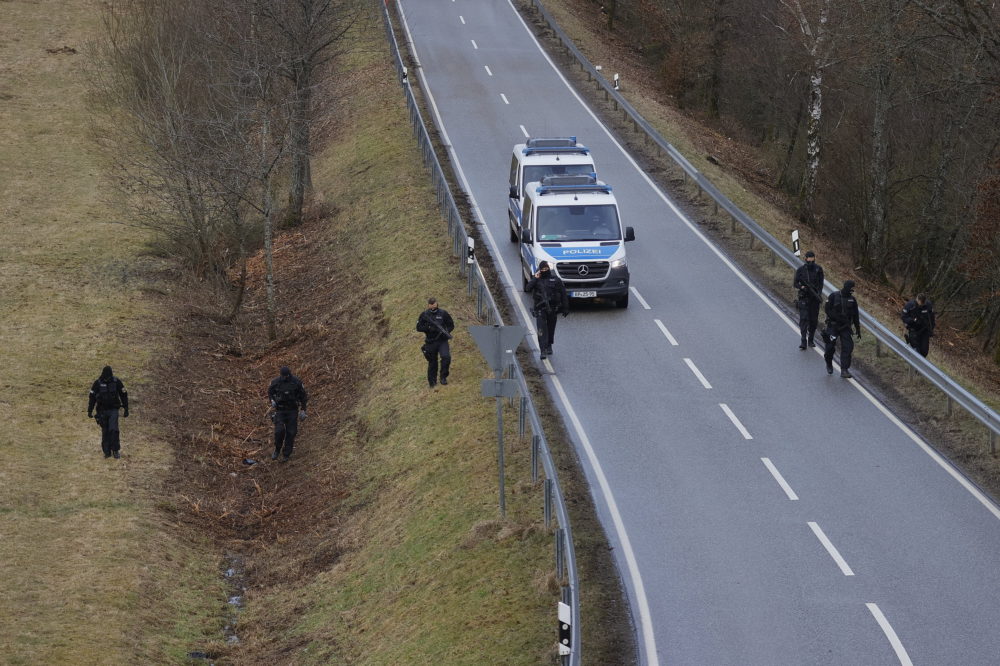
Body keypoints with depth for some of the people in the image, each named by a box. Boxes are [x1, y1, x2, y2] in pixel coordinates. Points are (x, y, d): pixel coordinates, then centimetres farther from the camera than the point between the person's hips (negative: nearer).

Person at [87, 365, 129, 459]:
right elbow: (92, 397, 5)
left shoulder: (117, 382, -4)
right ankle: (107, 452, 11)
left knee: (113, 430, -15)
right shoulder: (97, 383, -3)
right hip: (102, 411, 1)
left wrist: (126, 410, 4)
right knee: (105, 432, 4)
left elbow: (124, 396, 5)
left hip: (113, 410, -1)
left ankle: (116, 451, -8)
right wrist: (89, 411, 4)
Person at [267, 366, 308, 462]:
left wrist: (303, 410, -4)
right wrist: (272, 401, -13)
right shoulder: (275, 382, -10)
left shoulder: (296, 382, -12)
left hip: (292, 410, 0)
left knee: (290, 432, -1)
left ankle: (286, 454, 13)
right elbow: (270, 392, 8)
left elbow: (303, 396, -2)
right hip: (280, 410, 0)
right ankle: (277, 450, 9)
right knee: (279, 431, -16)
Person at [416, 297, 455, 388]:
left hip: (442, 341, -1)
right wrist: (428, 328, -17)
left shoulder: (443, 313, -1)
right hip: (431, 342, 1)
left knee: (446, 357, -23)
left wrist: (445, 332, -15)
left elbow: (451, 325, 4)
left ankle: (443, 377, -6)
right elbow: (419, 327, 0)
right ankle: (432, 383, 19)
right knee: (432, 363, 7)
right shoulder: (424, 315, 0)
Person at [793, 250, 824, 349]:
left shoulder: (818, 269, -1)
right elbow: (795, 283, 0)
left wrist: (819, 293, -15)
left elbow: (821, 283, 1)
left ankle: (811, 340, 22)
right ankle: (803, 342, -15)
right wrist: (802, 287, -20)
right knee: (803, 319, -11)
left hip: (815, 297, 2)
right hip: (803, 297, -2)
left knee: (813, 320, 7)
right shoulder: (800, 270, -4)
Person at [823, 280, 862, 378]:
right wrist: (838, 318, -17)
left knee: (847, 347, -10)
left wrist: (858, 330, 11)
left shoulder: (852, 300, 6)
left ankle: (844, 370, -9)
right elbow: (827, 309, -9)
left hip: (845, 327, 3)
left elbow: (856, 316, 11)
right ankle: (829, 364, 25)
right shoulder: (834, 296, -5)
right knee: (830, 347, -4)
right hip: (833, 325, -3)